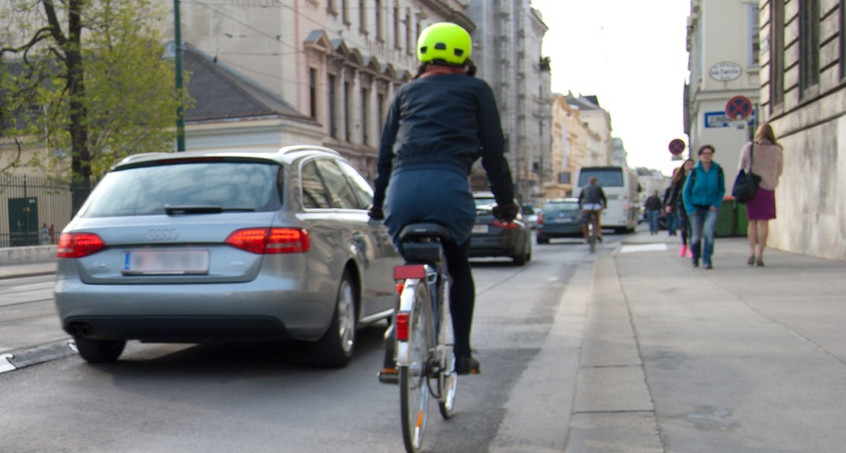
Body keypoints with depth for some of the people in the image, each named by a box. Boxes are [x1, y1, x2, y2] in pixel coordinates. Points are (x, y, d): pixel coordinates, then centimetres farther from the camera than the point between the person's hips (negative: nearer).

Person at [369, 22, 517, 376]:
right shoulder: (475, 89, 19)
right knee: (459, 267, 19)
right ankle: (462, 353, 16)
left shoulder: (406, 92, 27)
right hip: (449, 185, -2)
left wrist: (378, 202, 29)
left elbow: (386, 151, 24)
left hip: (402, 188, 2)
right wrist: (505, 200, 21)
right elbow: (493, 150, 15)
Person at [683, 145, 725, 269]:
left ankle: (707, 260, -12)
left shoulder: (718, 170, -3)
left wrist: (716, 204, -7)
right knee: (697, 236, 6)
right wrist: (690, 208, -6)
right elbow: (686, 191, 2)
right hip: (697, 207, 1)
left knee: (709, 231, -20)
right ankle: (695, 259, 31)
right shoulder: (694, 171, -4)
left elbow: (722, 189, 7)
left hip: (711, 207, 0)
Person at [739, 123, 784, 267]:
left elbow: (740, 168, 6)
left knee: (752, 221, 12)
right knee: (764, 222, 3)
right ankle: (760, 255, 0)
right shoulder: (777, 150, -1)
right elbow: (779, 171, 10)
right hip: (768, 187, -1)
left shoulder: (748, 147, -1)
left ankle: (751, 252, -1)